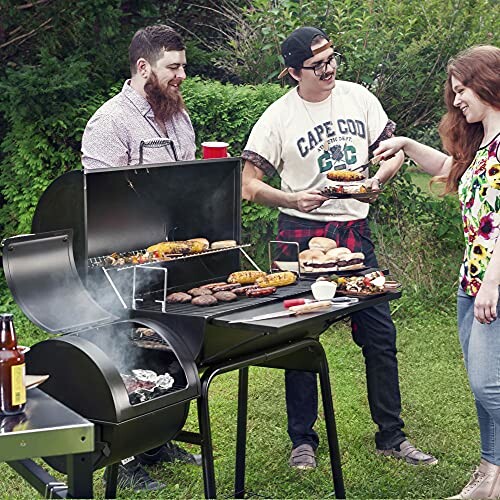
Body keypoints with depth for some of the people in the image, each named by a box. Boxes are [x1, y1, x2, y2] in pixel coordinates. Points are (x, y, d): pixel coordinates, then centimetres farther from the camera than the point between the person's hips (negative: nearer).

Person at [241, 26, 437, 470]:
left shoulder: (358, 97, 4)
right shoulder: (278, 118, -6)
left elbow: (393, 152, 10)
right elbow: (249, 186, -4)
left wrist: (378, 178, -11)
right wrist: (293, 199, -20)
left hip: (354, 230, 3)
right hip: (301, 233, -3)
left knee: (380, 334, 4)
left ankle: (391, 436, 17)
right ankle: (303, 440, 16)